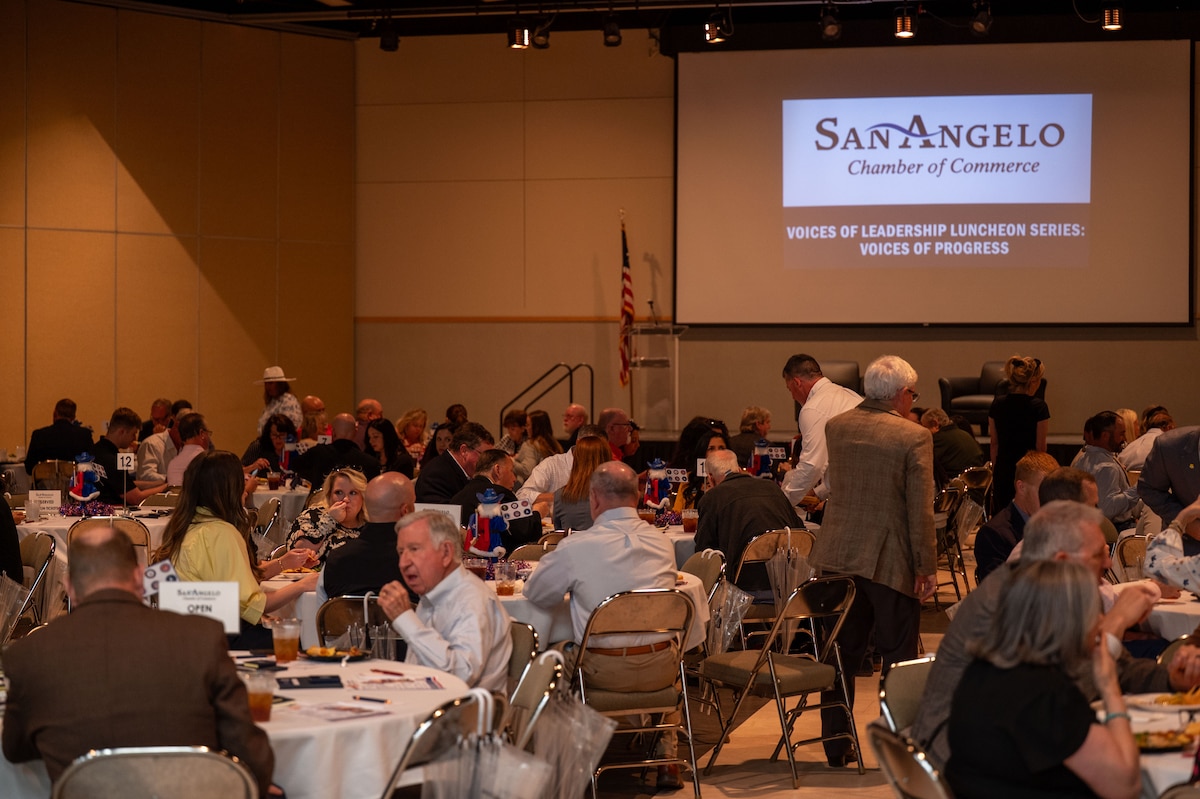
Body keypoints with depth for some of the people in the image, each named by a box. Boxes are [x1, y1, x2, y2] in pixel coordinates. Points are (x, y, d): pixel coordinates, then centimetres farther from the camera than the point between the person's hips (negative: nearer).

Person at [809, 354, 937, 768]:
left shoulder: (836, 427, 3)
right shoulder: (914, 437, -13)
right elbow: (920, 511, -14)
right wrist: (927, 567, -6)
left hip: (838, 553, 5)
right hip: (889, 559, -5)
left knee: (841, 652, 13)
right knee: (899, 656, 6)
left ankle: (836, 746, 19)